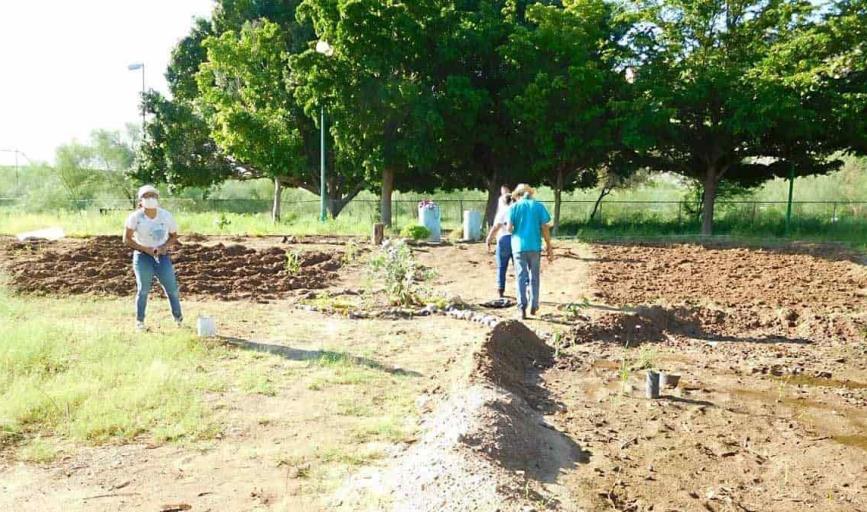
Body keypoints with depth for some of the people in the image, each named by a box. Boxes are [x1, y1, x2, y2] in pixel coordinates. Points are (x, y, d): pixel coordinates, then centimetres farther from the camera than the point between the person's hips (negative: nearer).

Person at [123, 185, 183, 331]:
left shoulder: (166, 216, -2)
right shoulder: (135, 217, -8)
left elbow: (173, 236, 8)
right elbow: (127, 240, -5)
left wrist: (163, 247, -11)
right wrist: (146, 249, -16)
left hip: (162, 256, 2)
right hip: (143, 256, -2)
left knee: (172, 287, -1)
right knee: (143, 289, -4)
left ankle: (178, 318, 17)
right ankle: (139, 321, 11)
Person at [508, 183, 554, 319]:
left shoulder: (514, 207, 2)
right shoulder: (539, 206, 3)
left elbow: (509, 228, -6)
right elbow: (545, 228, -2)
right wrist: (549, 247, 3)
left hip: (519, 246, -1)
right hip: (534, 246, 1)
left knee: (521, 277, 5)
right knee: (534, 277, 13)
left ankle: (522, 307, 0)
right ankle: (533, 306, 17)